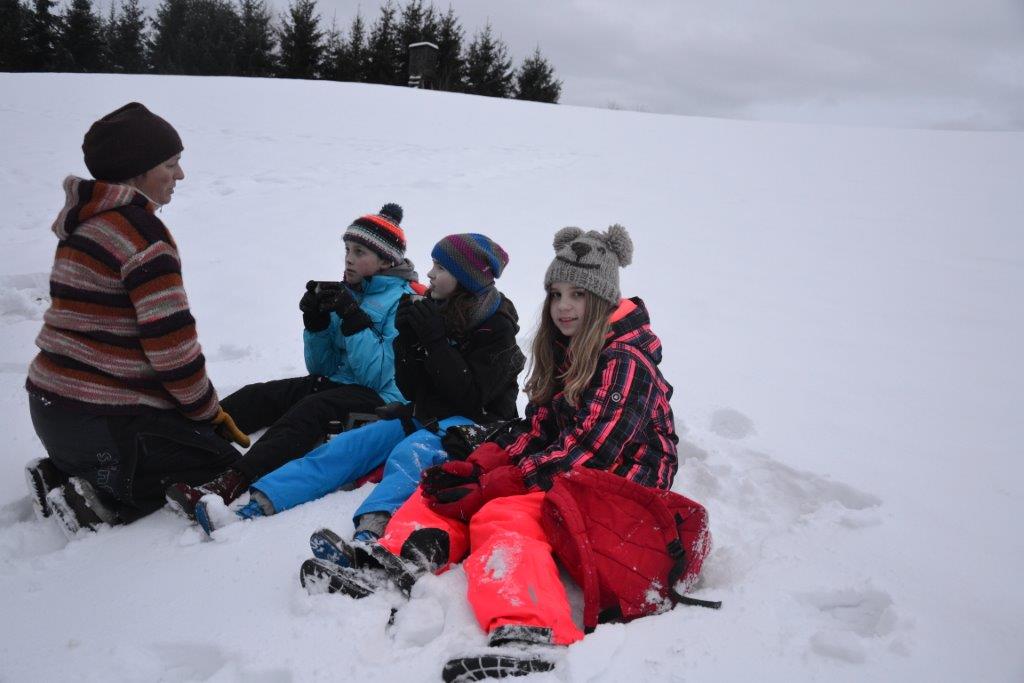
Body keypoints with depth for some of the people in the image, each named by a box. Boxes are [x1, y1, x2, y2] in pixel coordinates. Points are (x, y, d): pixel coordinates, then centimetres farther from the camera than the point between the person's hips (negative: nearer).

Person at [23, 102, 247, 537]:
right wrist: (210, 413, -4)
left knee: (201, 447, 23)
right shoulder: (139, 229, -18)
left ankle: (62, 474, 12)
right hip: (105, 419, -9)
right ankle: (101, 502, -7)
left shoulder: (88, 221, 13)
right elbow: (172, 344, -20)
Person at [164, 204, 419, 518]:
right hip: (334, 383, 8)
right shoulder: (347, 293, 14)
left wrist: (353, 318, -22)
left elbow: (380, 375, -18)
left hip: (378, 399, -8)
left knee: (309, 411, -34)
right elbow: (320, 367, 12)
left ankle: (230, 484, -50)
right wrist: (315, 320, -4)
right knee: (258, 395, -12)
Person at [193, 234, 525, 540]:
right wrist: (408, 338, -10)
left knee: (408, 455, -36)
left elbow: (471, 397, -19)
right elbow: (410, 389, 6)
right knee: (344, 446, -12)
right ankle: (254, 509, -23)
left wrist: (434, 340, -22)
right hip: (424, 418, 7)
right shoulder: (431, 312, 8)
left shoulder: (495, 329, -8)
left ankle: (368, 536, -60)